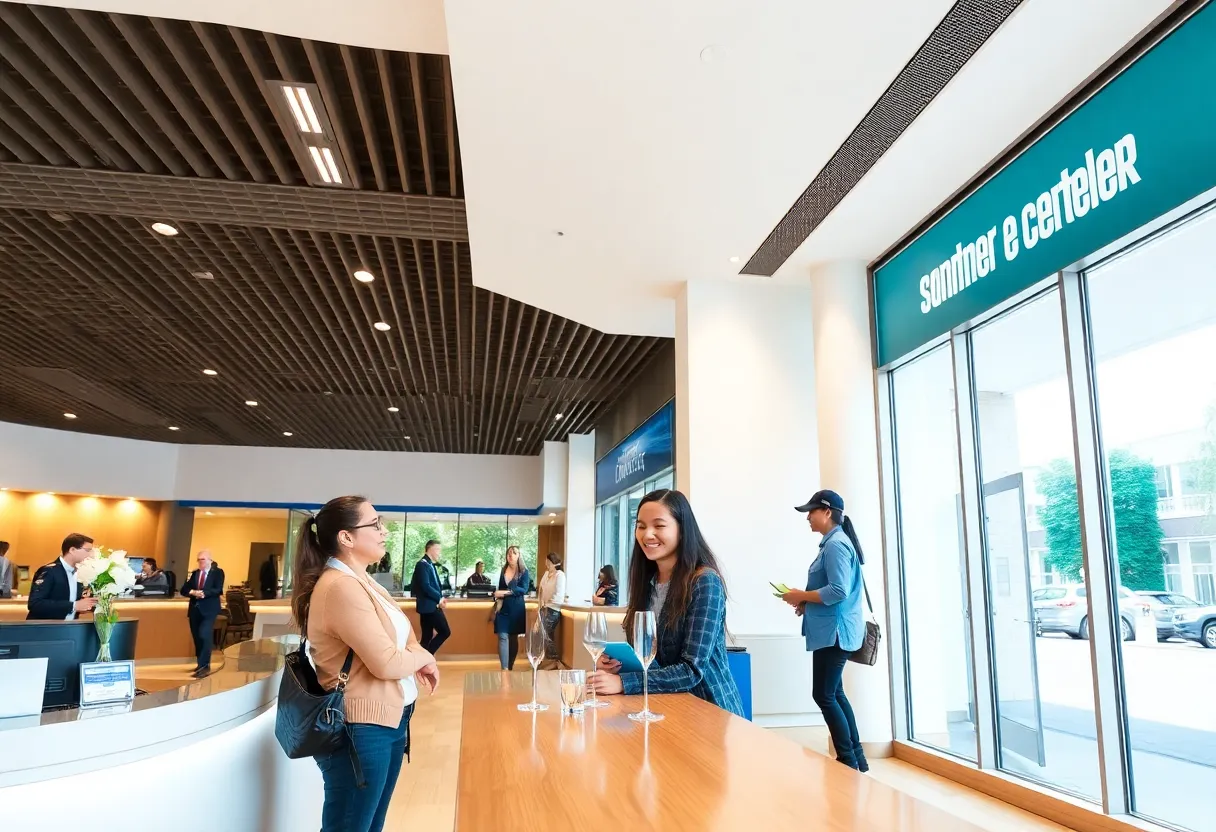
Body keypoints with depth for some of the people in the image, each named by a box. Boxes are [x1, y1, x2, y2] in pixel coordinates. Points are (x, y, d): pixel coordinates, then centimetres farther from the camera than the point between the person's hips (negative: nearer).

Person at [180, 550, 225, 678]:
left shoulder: (218, 572, 0)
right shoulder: (194, 573, 14)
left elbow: (218, 590, -13)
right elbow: (184, 590, 6)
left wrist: (204, 593, -29)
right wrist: (193, 592, -16)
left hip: (209, 610, -5)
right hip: (194, 609, 5)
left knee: (204, 636, -16)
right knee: (197, 637, 10)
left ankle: (204, 666, -13)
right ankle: (201, 664, 24)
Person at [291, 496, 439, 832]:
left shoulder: (362, 581, 10)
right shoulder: (341, 587, -22)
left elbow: (396, 640, 14)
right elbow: (386, 663, -24)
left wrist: (418, 661, -6)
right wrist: (424, 657, -6)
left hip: (387, 720, 10)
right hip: (360, 729, -10)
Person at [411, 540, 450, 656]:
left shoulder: (430, 564, 17)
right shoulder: (422, 564, -13)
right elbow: (425, 586, -21)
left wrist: (439, 598, 2)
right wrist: (440, 598, -15)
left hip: (431, 606, 10)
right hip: (429, 606, -10)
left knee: (427, 637, 9)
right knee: (445, 631, -9)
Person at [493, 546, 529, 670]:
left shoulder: (523, 571, -3)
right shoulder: (503, 570, 8)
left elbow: (524, 590, -15)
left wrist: (505, 592, -22)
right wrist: (498, 604, 10)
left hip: (516, 609, -2)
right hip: (503, 608, 2)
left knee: (514, 637, 7)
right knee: (503, 637, -10)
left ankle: (510, 667, 20)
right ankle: (504, 669, -15)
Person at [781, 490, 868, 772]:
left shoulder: (836, 544, -16)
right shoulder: (833, 543, 15)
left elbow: (839, 591, -24)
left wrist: (802, 596, -14)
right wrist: (807, 602, 8)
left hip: (834, 632, -11)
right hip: (831, 631, 11)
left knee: (823, 696, -4)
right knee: (834, 693, 16)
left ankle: (849, 762, 4)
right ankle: (856, 757, 24)